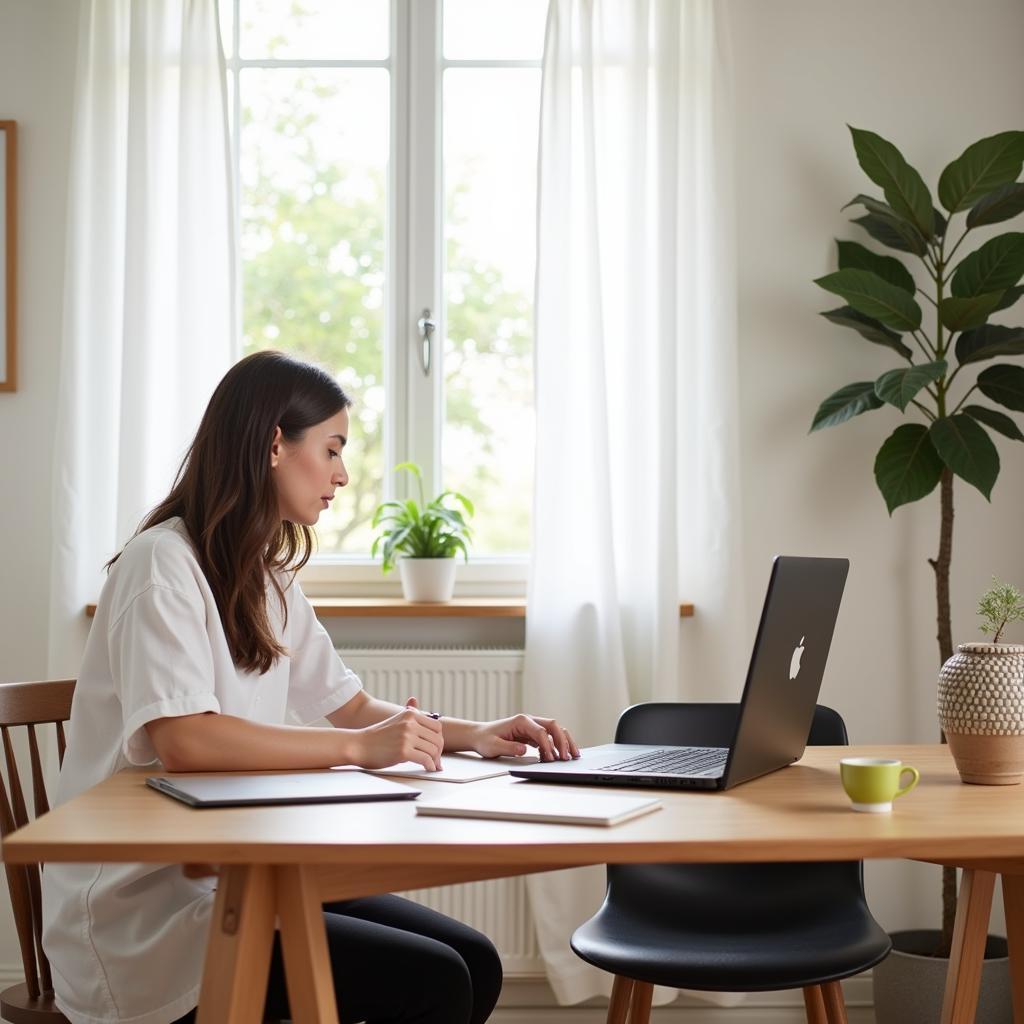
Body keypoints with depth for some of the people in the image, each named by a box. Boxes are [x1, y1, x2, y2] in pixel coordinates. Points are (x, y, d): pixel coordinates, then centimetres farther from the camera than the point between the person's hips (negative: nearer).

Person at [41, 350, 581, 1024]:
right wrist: (359, 748, -26)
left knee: (476, 963, -5)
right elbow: (183, 740, -27)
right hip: (146, 905, -9)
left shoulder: (268, 580, 15)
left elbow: (353, 706, 19)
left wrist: (474, 735, 3)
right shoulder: (162, 564, -14)